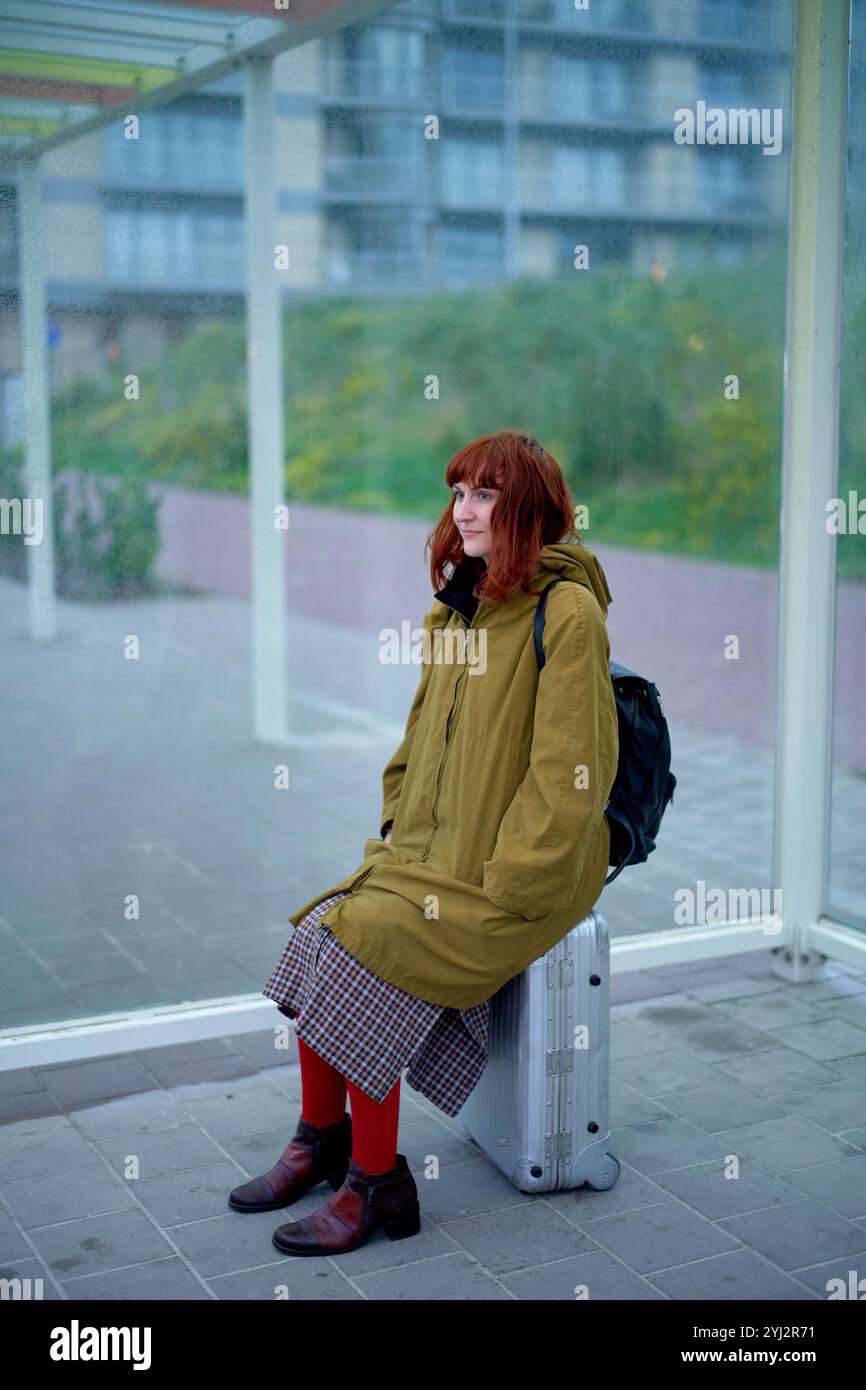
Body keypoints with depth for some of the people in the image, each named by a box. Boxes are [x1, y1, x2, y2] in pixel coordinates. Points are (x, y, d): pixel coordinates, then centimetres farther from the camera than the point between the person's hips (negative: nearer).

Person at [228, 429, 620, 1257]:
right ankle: (321, 1140, 12)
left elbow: (571, 770, -17)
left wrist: (503, 888, -17)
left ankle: (375, 1183, -5)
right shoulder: (455, 610, 13)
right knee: (317, 937, -8)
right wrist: (398, 826, 10)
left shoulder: (566, 612, -14)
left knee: (360, 951, -20)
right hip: (425, 858, 8)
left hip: (517, 883, -7)